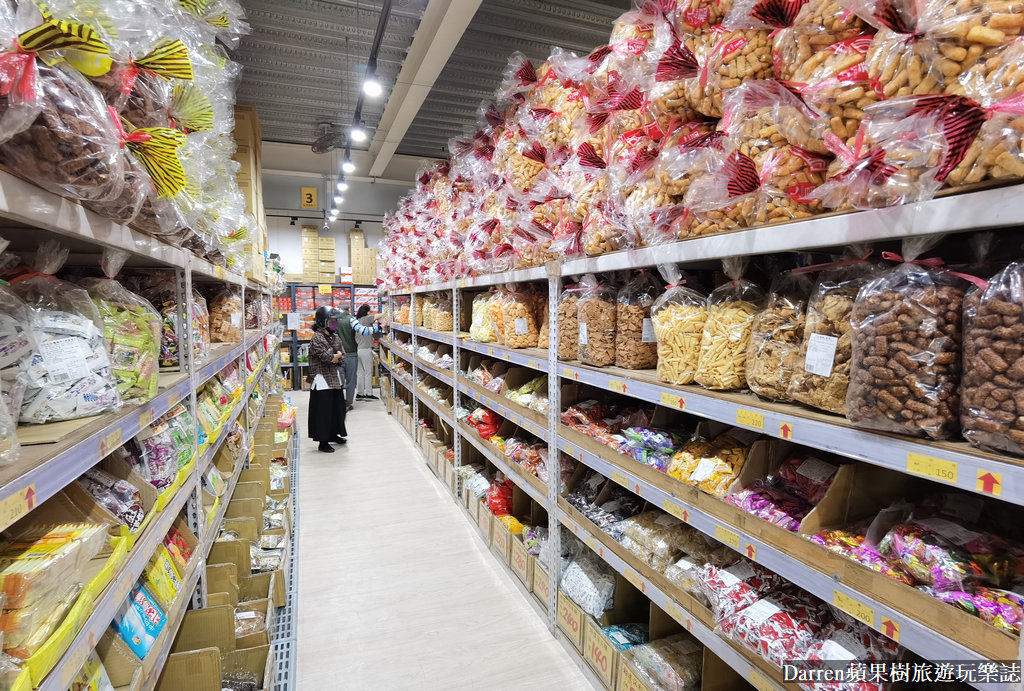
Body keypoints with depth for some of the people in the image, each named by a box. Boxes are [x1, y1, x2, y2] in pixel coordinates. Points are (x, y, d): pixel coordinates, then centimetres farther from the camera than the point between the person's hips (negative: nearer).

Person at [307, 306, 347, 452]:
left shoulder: (335, 336, 11)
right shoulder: (317, 338, -13)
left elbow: (342, 355, 7)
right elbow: (326, 357, -21)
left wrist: (333, 357, -12)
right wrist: (336, 356, -4)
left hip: (336, 378, 8)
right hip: (322, 379, -8)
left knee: (337, 407, 15)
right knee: (324, 411, -1)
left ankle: (333, 434, 33)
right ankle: (323, 442, 7)